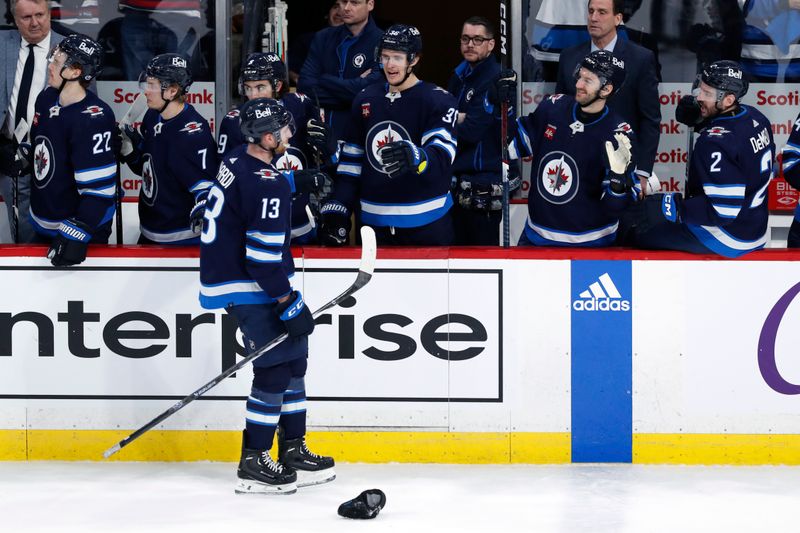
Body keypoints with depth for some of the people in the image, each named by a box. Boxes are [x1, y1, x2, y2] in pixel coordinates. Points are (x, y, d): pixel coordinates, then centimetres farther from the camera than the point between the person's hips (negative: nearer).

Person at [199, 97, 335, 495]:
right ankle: (253, 464, -3)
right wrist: (288, 303, -21)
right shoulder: (267, 185, -23)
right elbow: (263, 255, -25)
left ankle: (293, 452, 19)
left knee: (293, 358, 14)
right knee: (276, 368, -7)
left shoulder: (235, 162, 6)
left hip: (230, 274, 10)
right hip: (247, 289, -10)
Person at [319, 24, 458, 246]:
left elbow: (442, 158, -20)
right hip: (376, 225, 5)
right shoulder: (365, 100, 11)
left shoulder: (438, 100, -6)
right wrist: (338, 209, 8)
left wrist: (415, 157, -42)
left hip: (425, 225, -5)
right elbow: (351, 160, 16)